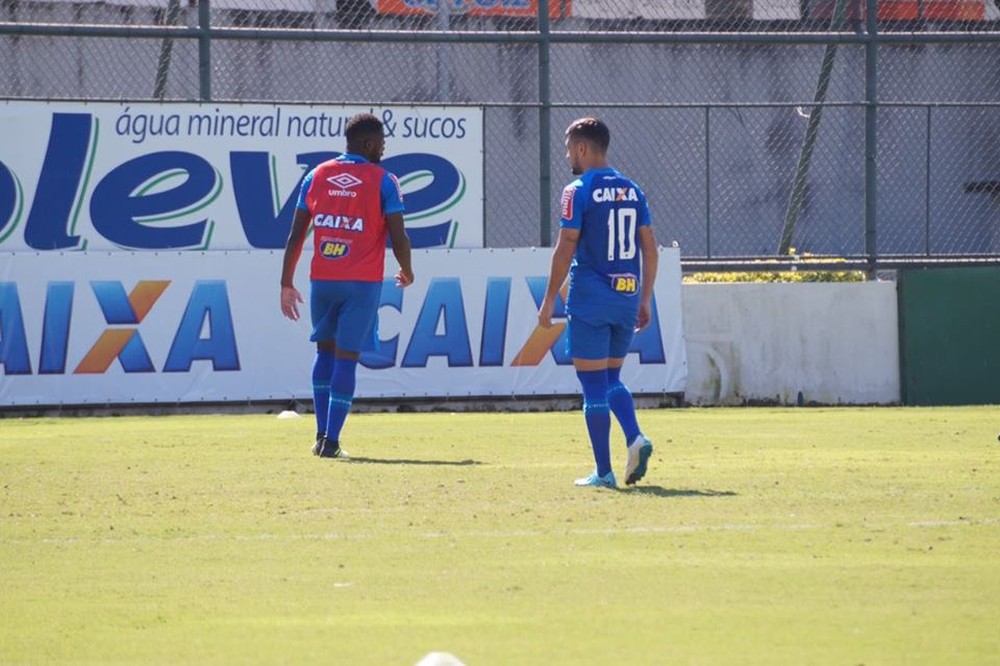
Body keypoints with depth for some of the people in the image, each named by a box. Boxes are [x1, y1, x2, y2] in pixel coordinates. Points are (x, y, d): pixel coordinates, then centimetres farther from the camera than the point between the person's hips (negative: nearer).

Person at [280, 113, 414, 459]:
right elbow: (398, 239, -9)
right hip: (363, 281, -4)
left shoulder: (316, 176, 8)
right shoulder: (383, 181, -3)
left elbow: (295, 236, 6)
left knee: (325, 349, 18)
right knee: (347, 356, -2)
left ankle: (322, 435, 14)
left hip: (322, 279, 4)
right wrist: (407, 272, 11)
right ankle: (331, 442, -7)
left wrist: (286, 284, 11)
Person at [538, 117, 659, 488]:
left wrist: (549, 300, -5)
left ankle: (603, 472, 1)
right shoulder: (631, 191, 10)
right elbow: (649, 249, 10)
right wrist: (645, 300, 16)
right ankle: (636, 439, -6)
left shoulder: (579, 192, -8)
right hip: (626, 301, 6)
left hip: (590, 304, -6)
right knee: (611, 380, 18)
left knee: (594, 387, 0)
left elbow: (565, 249, -11)